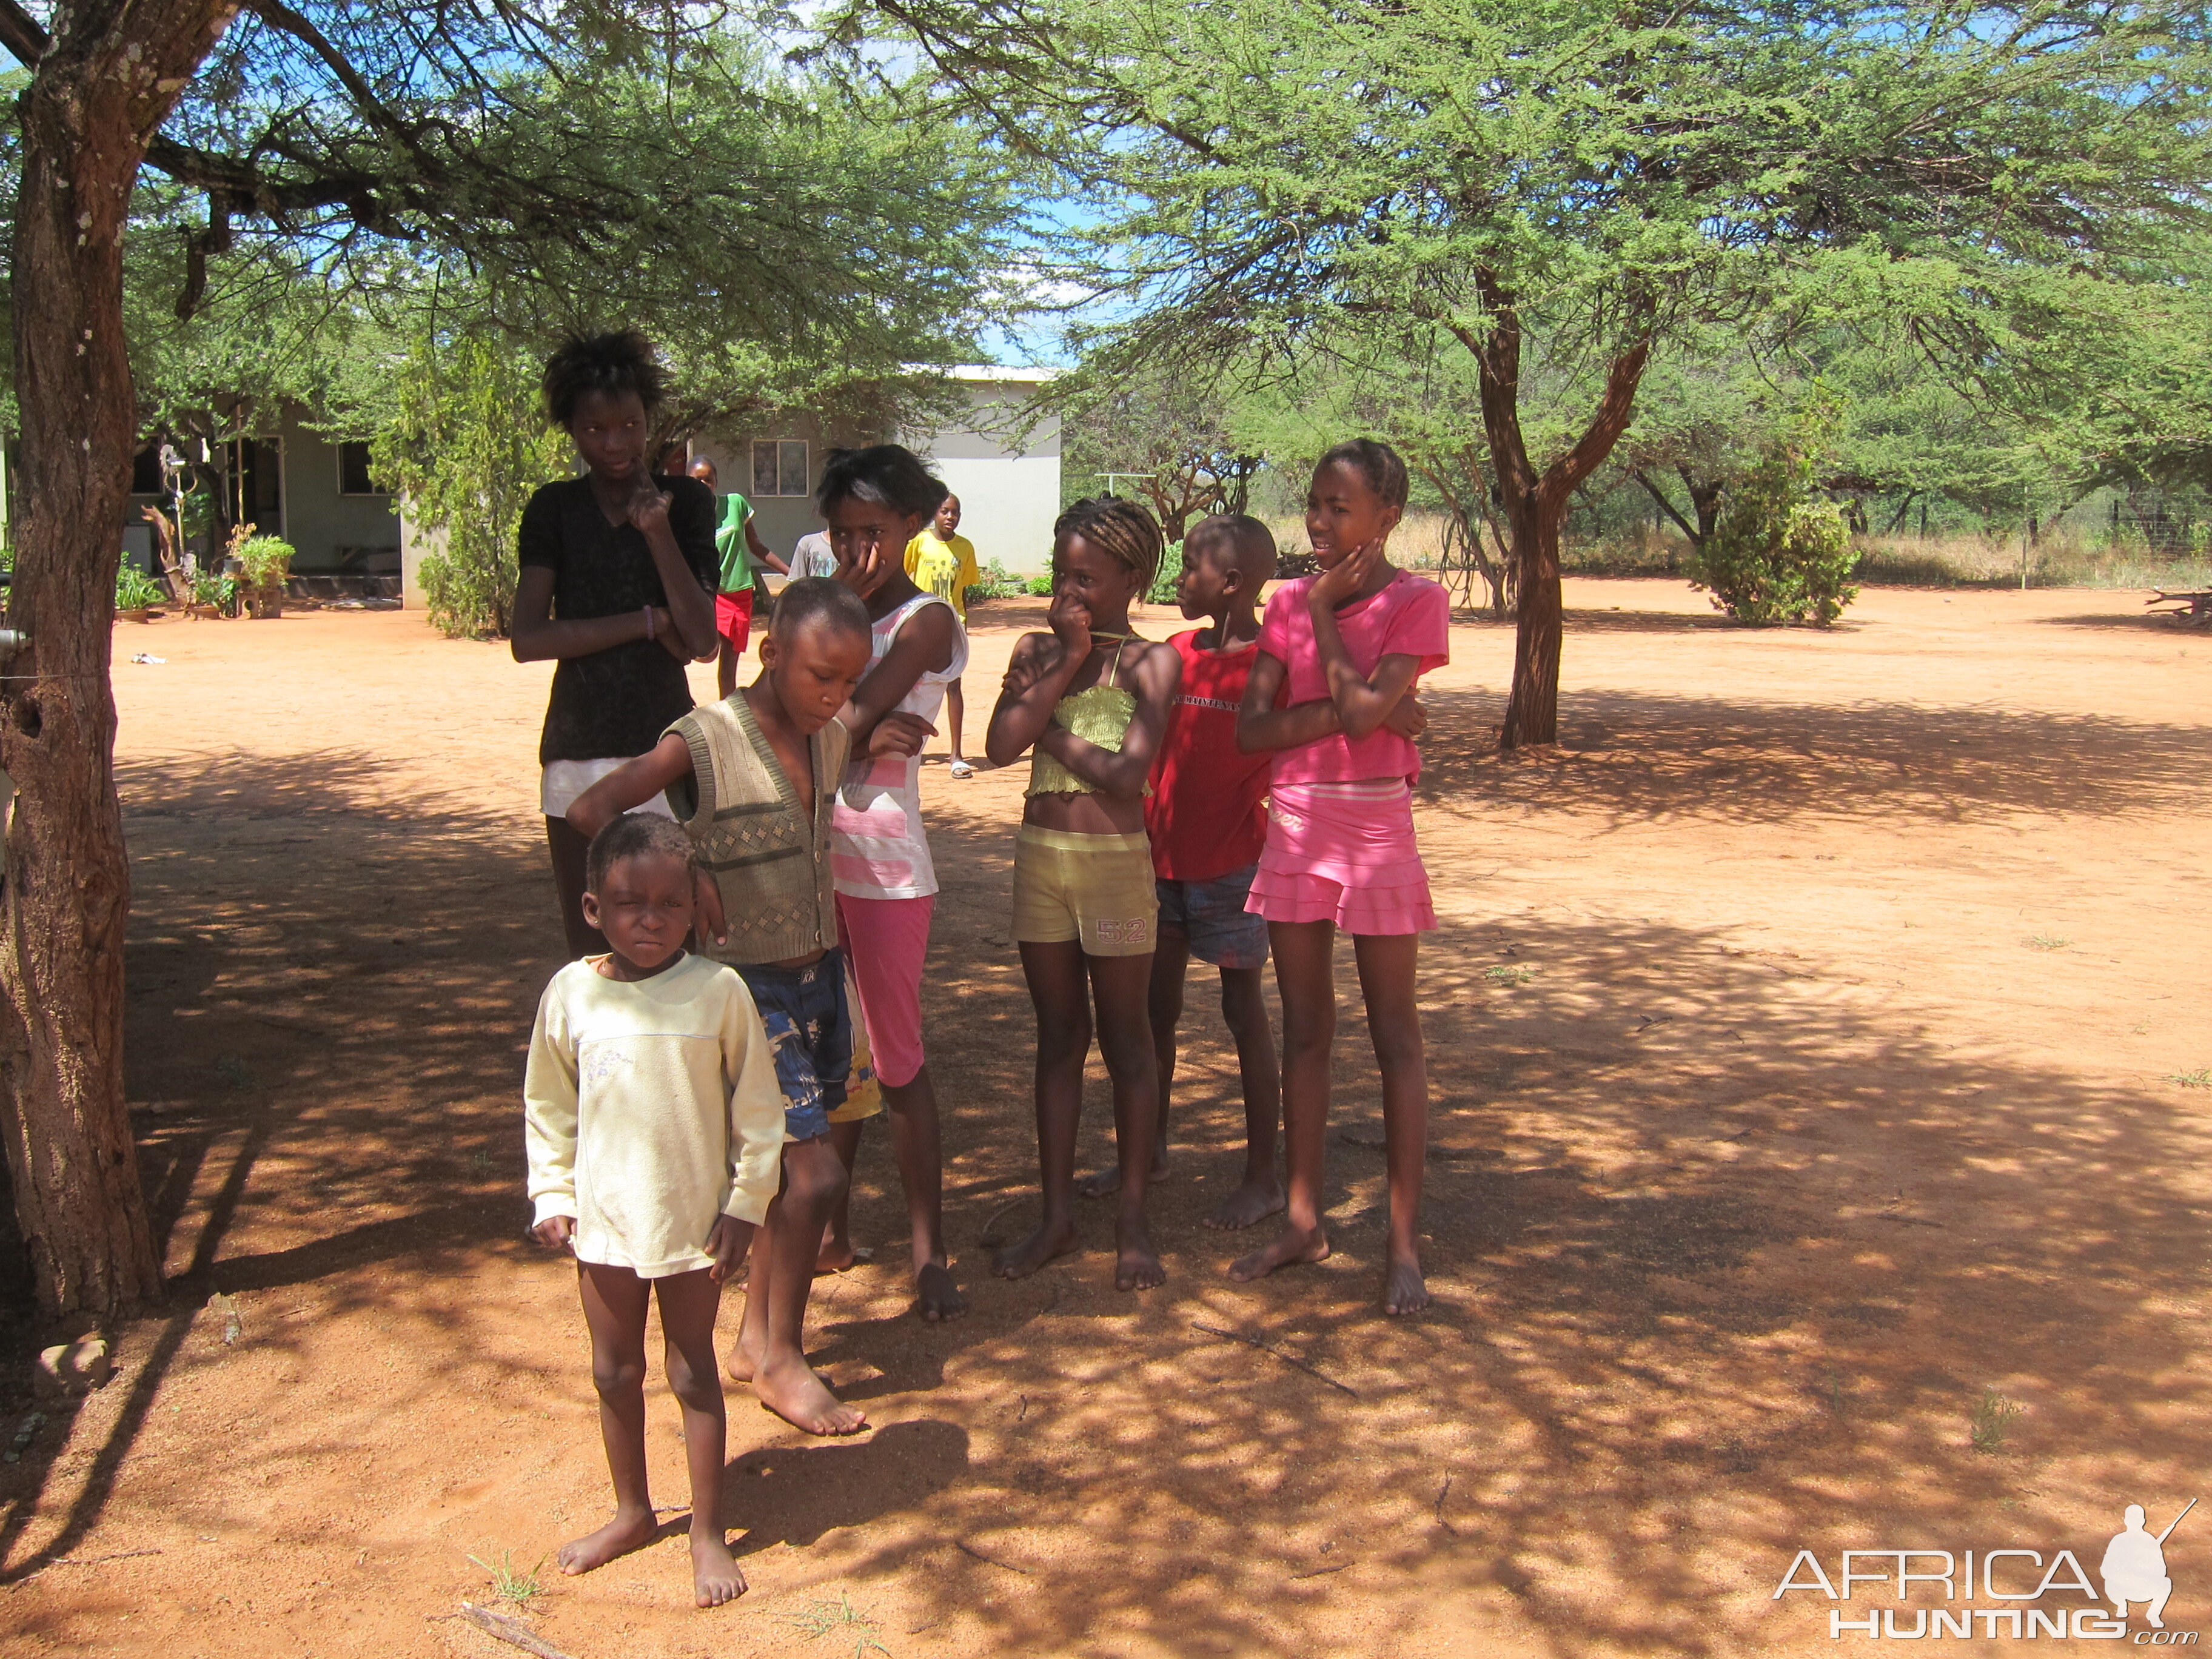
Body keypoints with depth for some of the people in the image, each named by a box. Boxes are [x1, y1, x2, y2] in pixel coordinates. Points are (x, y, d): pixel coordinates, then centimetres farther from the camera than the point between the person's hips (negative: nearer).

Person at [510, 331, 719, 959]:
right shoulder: (554, 510, 4)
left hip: (663, 743, -1)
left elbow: (702, 640, -6)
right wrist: (649, 623, -11)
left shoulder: (685, 501, 3)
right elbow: (529, 640, -8)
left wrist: (658, 532, -14)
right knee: (587, 946, 6)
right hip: (577, 748, 1)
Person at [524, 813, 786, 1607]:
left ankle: (708, 1530, 25)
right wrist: (552, 1195, 1)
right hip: (604, 1218, 3)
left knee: (693, 1373, 10)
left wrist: (746, 1203, -7)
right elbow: (547, 1105, 6)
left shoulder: (718, 991, -13)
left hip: (694, 1219, -3)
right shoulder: (571, 994, -6)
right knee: (615, 1371, 16)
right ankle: (632, 1512, 37)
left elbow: (757, 1106, -6)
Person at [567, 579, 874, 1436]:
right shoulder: (706, 741, -17)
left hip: (822, 975, 7)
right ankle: (781, 1359, 9)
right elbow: (590, 809, -26)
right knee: (815, 1170, -9)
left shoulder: (831, 737, 3)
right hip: (752, 988, -7)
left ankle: (756, 1339, 30)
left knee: (788, 1169, 14)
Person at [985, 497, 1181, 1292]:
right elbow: (1001, 746, -11)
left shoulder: (1152, 661, -7)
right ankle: (1057, 1215, 20)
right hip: (1039, 853, 4)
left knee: (1125, 1038, 5)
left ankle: (1132, 1219, 17)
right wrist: (1066, 665, -12)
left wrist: (1050, 727, -9)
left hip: (1116, 861, -4)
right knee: (1057, 1036, 11)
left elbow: (1127, 773, -19)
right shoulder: (1035, 650, 5)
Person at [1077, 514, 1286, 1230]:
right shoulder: (1177, 652, 8)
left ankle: (1264, 1177, 12)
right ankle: (1151, 1149, 30)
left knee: (1244, 1009, 2)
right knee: (1157, 1005, 14)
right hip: (1164, 855, 7)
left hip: (1231, 862, -7)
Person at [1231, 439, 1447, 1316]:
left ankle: (1405, 1244, 11)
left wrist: (1326, 614, -10)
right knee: (1304, 1030, 11)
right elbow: (1250, 728, -2)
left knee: (1394, 1036, 2)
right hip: (1293, 825, 5)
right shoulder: (1289, 601, 7)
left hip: (1374, 828, -5)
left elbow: (1362, 710, -20)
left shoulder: (1417, 601, -7)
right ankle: (1303, 1220, 23)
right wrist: (1344, 714, -16)